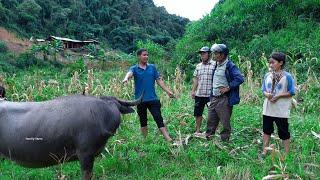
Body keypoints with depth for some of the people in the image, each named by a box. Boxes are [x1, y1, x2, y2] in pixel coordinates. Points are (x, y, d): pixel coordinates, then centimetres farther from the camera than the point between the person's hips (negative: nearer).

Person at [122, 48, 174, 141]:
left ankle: (168, 139, -8)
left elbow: (159, 80, 8)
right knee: (143, 121, 11)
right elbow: (130, 73, -23)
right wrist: (126, 78, -47)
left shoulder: (152, 67, 7)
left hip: (153, 99, 1)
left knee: (159, 119, -4)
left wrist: (168, 91, 1)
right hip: (140, 100, 0)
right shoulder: (134, 68, 0)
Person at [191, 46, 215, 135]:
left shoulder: (214, 65, -5)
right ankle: (197, 130, 26)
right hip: (199, 94, 5)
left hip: (210, 94, -5)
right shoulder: (198, 66, 12)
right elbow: (195, 79, 14)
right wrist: (193, 91, 9)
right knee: (198, 113, 12)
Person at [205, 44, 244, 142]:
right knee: (211, 121, 12)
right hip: (214, 98, 8)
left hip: (224, 99, -8)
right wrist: (212, 91, 14)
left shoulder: (230, 66, -13)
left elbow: (240, 78, -22)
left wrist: (228, 88, -20)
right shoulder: (216, 65, 13)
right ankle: (208, 138, 23)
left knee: (225, 122, 4)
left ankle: (224, 140, 16)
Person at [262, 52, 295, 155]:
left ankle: (287, 154, 21)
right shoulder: (267, 75, 3)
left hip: (281, 110, -5)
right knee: (266, 129, 15)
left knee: (284, 132, 6)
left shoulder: (287, 76, -10)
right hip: (268, 109, 5)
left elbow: (291, 92, -8)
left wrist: (278, 96, -19)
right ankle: (264, 151, 28)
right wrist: (266, 94, -13)